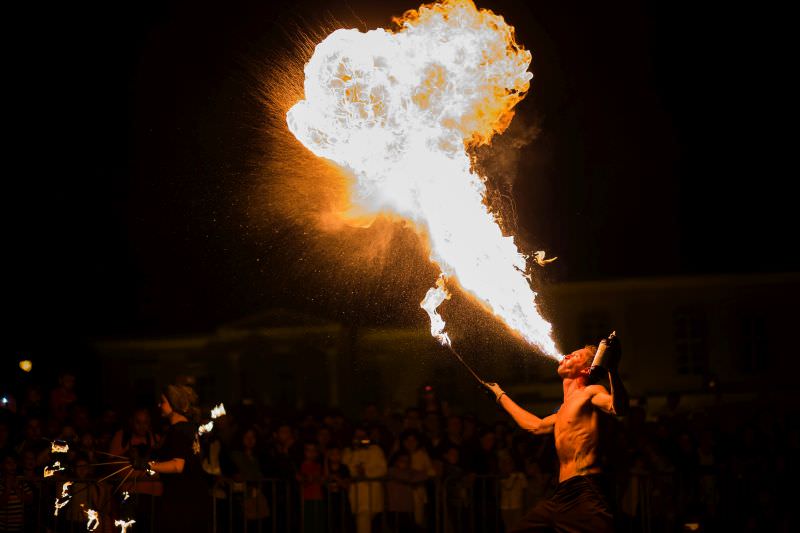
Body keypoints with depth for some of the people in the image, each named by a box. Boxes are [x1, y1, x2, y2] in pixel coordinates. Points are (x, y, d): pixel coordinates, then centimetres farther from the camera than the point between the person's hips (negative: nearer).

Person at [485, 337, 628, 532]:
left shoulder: (590, 393, 0)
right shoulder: (563, 410, 25)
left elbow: (617, 407, -21)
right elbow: (535, 426, 43)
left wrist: (612, 368, -37)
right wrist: (500, 395, 55)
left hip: (584, 497, -9)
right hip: (559, 498, 9)